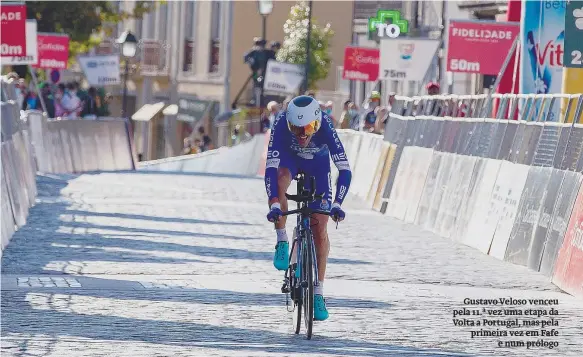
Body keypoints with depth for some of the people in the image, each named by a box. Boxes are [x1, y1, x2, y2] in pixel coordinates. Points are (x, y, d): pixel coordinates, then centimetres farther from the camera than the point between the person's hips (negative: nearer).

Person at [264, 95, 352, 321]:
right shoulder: (281, 124, -37)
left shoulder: (325, 127, -38)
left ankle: (318, 294, 2)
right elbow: (271, 167, -41)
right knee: (279, 181, -37)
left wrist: (337, 204, -50)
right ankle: (282, 242, -17)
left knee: (320, 228, -6)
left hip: (318, 163, 0)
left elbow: (344, 169, -38)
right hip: (290, 157, 0)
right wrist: (274, 205, -51)